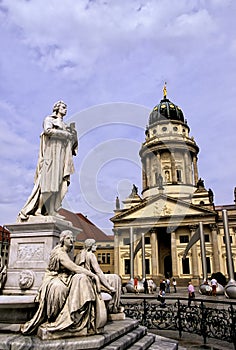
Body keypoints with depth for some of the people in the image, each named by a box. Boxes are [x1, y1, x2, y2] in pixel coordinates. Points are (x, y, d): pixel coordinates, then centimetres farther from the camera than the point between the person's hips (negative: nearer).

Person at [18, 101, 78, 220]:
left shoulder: (65, 126, 28)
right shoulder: (49, 119, 10)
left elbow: (71, 142, 22)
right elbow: (47, 130, -11)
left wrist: (73, 132, 5)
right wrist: (65, 134, -10)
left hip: (62, 156, 7)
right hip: (52, 153, -6)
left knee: (61, 184, -6)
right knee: (50, 183, -15)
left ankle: (52, 211, -8)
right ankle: (39, 209, -12)